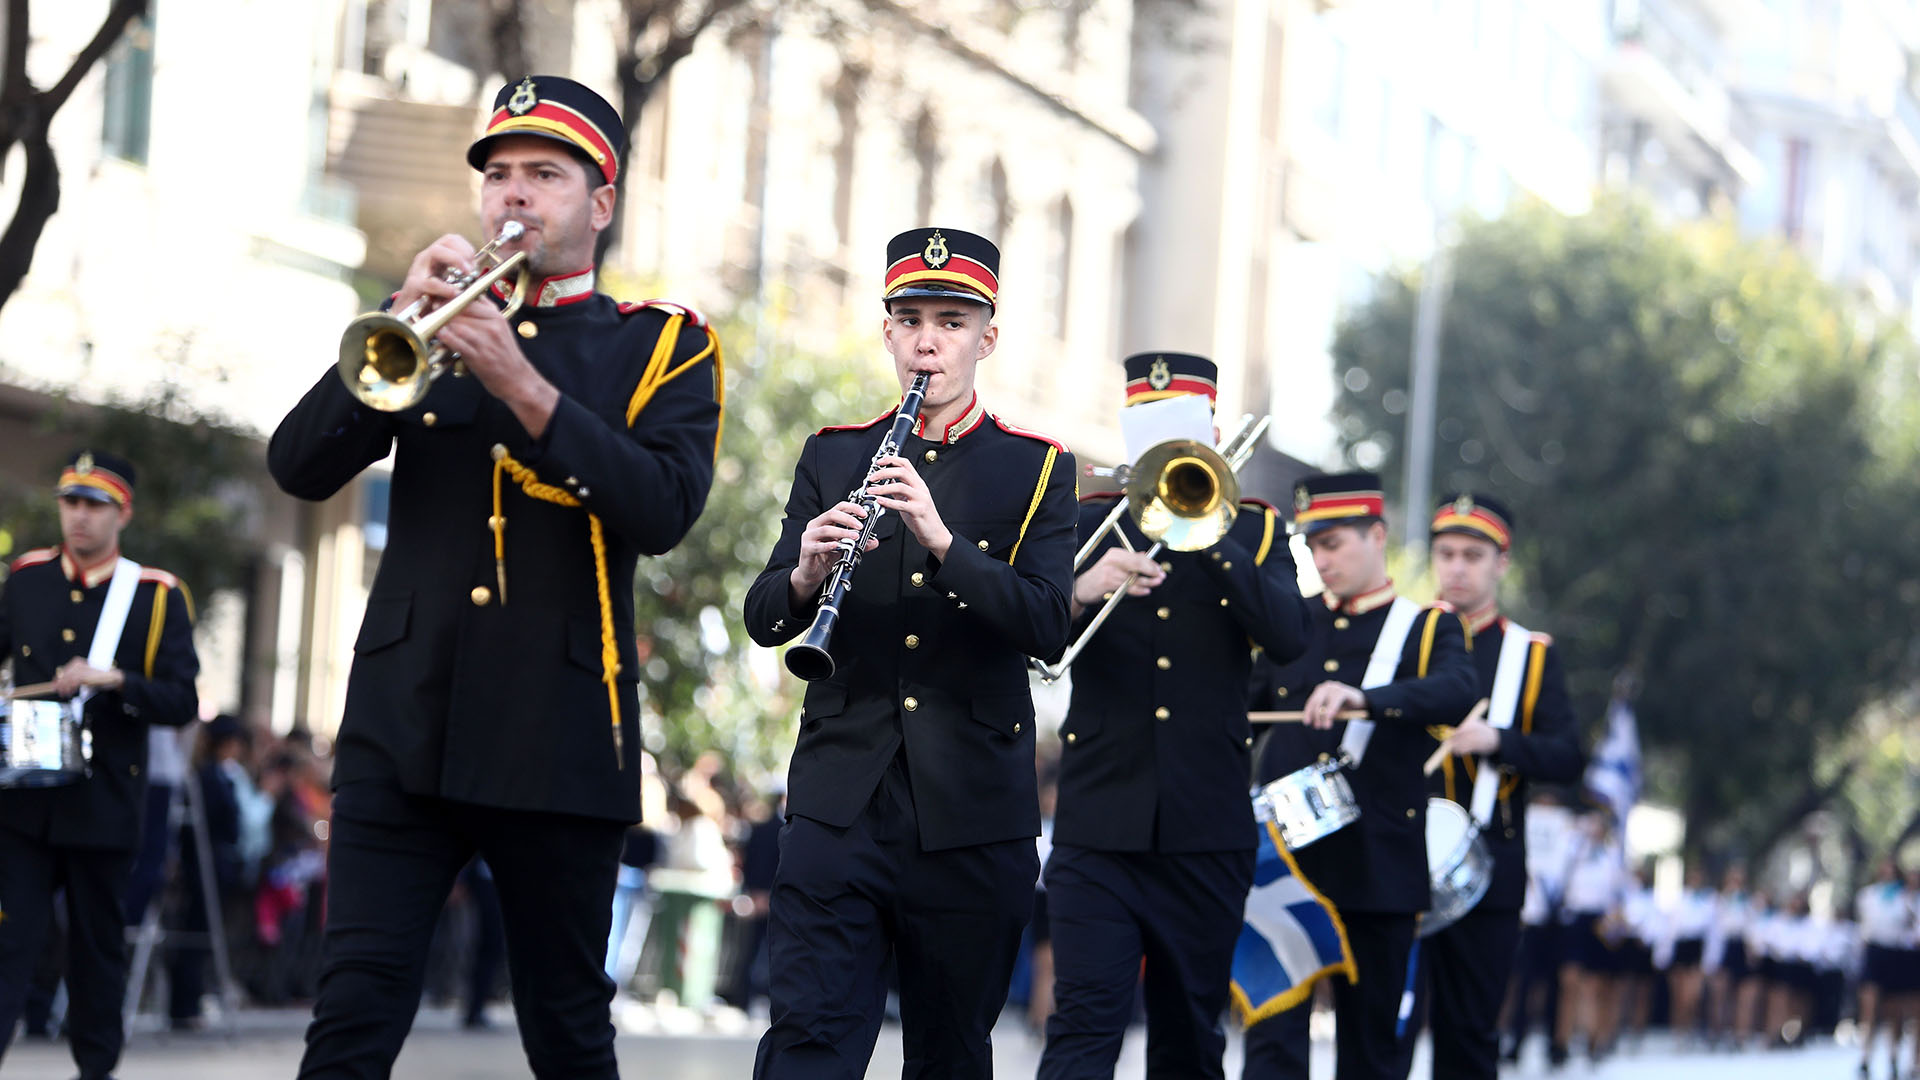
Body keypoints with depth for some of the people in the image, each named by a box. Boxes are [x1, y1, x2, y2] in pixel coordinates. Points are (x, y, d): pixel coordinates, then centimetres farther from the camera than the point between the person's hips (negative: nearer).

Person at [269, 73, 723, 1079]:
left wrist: (525, 388, -19)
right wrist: (404, 319, -10)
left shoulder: (665, 347, 8)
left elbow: (662, 510, -10)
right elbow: (298, 466, 2)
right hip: (406, 723, 1)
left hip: (559, 734, -1)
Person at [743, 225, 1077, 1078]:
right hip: (840, 803, 0)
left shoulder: (1035, 470, 6)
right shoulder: (831, 457, 12)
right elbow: (762, 618, 6)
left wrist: (942, 540, -23)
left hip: (972, 813, 0)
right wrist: (804, 576, -18)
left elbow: (1048, 625, -8)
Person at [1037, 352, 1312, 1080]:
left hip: (1207, 829, 1)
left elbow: (1289, 637, -8)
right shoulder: (1086, 522, 9)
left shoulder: (1254, 531, 10)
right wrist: (1079, 591, -24)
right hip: (1099, 823, -1)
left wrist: (1210, 536, -15)